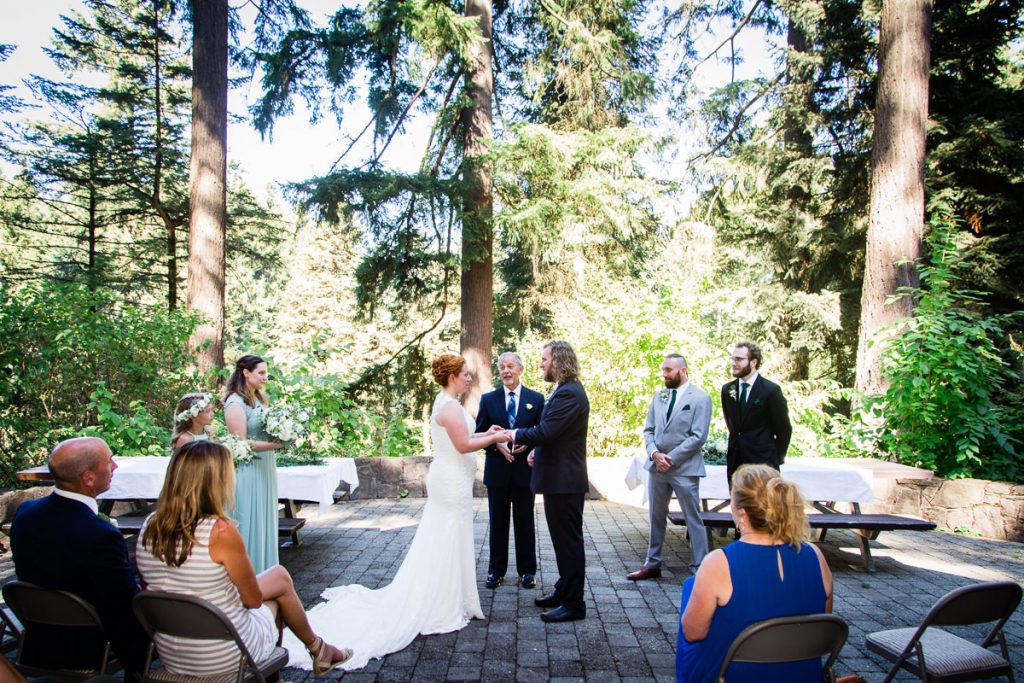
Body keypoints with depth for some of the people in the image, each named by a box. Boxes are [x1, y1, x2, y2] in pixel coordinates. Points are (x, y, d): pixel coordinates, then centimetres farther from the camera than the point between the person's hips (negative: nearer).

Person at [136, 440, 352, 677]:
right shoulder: (221, 531, -24)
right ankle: (317, 650, 40)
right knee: (280, 577, 19)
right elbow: (254, 600, -13)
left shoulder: (149, 527, -7)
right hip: (224, 659, -6)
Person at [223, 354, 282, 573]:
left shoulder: (258, 399, 12)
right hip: (247, 472, -8)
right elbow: (240, 443, -18)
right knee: (249, 524, -1)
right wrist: (276, 444, -21)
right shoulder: (235, 403, -14)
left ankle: (263, 571, 24)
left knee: (264, 521, 14)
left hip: (264, 469, 8)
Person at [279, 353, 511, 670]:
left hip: (446, 479, 10)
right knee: (450, 543, -1)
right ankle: (446, 607, 10)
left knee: (438, 543, 16)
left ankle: (432, 602, 26)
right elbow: (464, 445, -23)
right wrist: (495, 438, -13)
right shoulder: (450, 406, -19)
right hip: (452, 481, -10)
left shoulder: (445, 402, 13)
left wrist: (484, 433, 13)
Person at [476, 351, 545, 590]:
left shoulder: (536, 399, 2)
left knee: (525, 523, 8)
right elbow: (479, 433, 3)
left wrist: (525, 443, -16)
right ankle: (496, 570, 20)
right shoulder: (488, 399, 4)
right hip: (497, 471, 1)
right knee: (497, 523, 9)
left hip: (524, 469, -1)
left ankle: (527, 571, 19)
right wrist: (497, 445, -14)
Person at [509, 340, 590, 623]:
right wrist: (537, 450, 6)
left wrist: (515, 435, -10)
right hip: (559, 477, 10)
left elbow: (545, 431, -25)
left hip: (565, 480, -10)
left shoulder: (569, 393, -20)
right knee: (563, 538, 19)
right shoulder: (564, 390, 13)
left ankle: (573, 603, 9)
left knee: (569, 541, -1)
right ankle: (564, 591, 32)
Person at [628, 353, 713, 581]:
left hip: (685, 468, -6)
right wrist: (655, 454, -9)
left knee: (693, 519, 3)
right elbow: (648, 430, 10)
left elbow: (698, 437, -12)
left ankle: (699, 568, 11)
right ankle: (652, 564, 25)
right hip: (657, 466, 6)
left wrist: (671, 459, -14)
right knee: (656, 518, 14)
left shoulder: (700, 398, -7)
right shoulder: (658, 396, 10)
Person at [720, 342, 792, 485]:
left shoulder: (771, 390, -10)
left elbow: (784, 428, -3)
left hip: (763, 462, -5)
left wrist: (777, 458, 3)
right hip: (735, 461, 5)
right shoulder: (727, 389, 6)